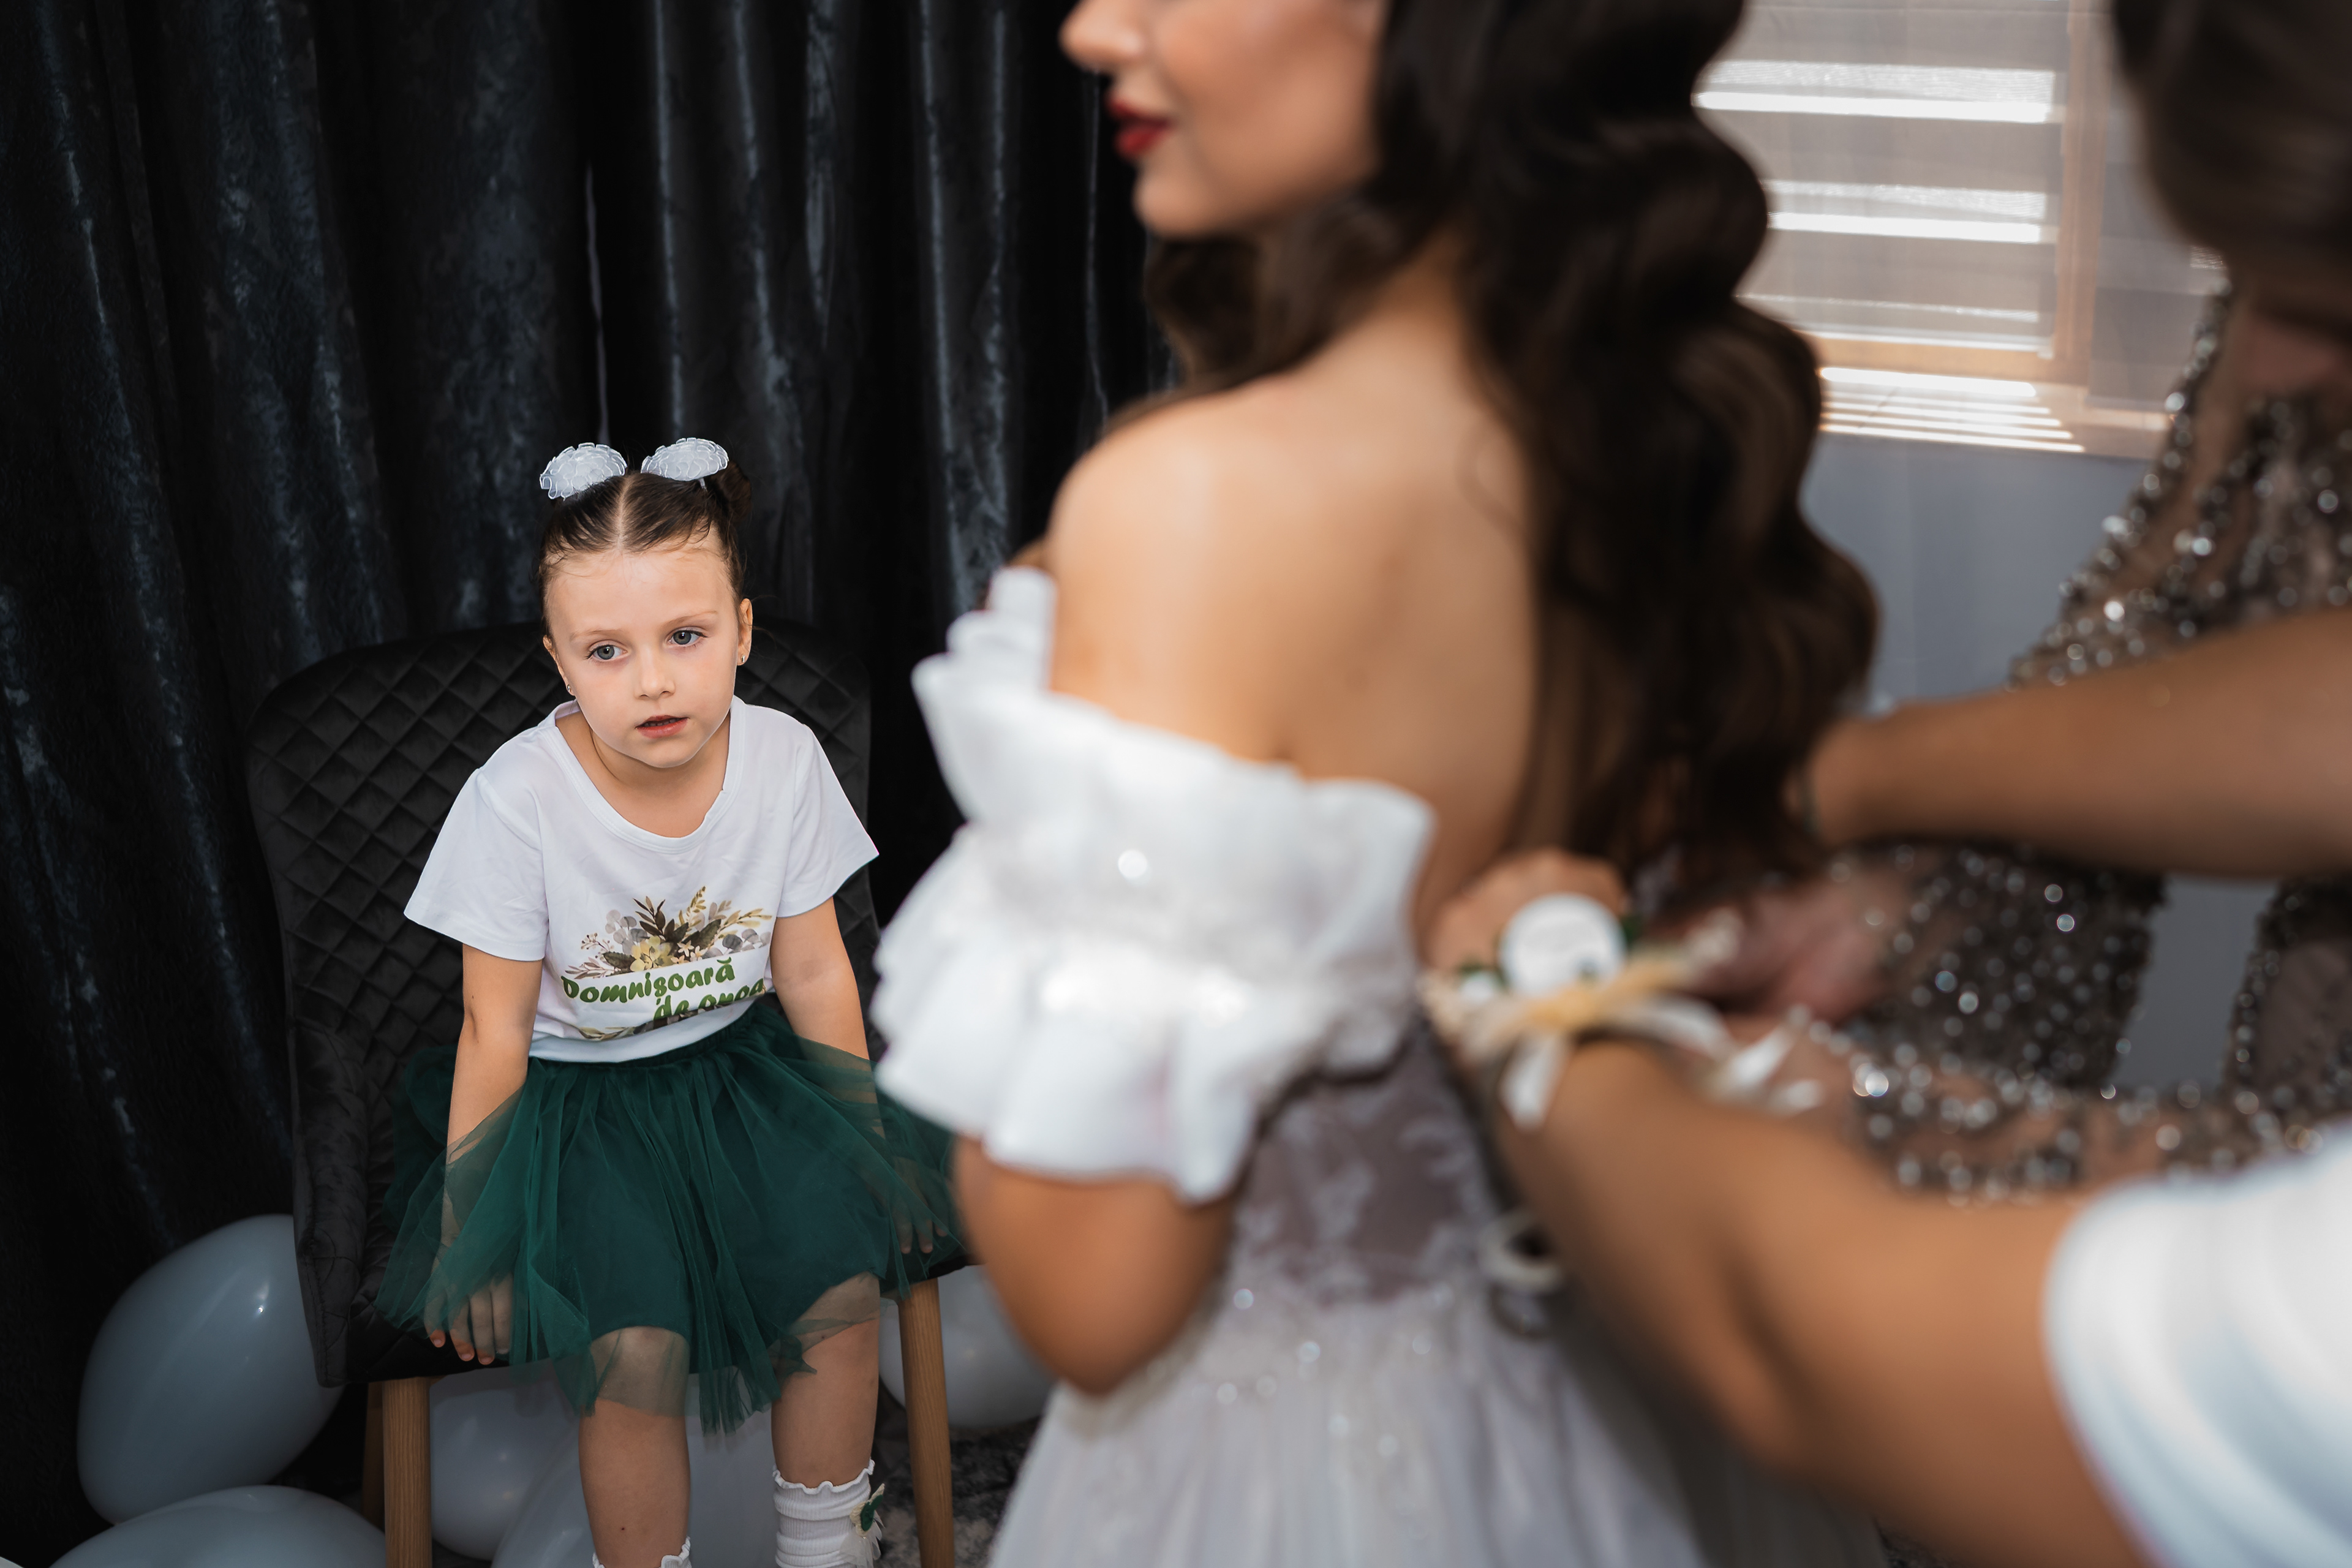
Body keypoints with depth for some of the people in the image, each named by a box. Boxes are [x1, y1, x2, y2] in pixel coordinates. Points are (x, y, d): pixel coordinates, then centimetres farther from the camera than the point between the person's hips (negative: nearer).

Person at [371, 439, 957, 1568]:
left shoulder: (784, 762, -13)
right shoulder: (517, 799, -22)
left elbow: (814, 974, -1)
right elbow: (495, 1032, -12)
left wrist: (866, 1149, 5)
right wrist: (468, 1233, -8)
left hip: (737, 1063, 3)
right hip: (574, 1095, -3)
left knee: (847, 1278, -15)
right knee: (634, 1346, -23)